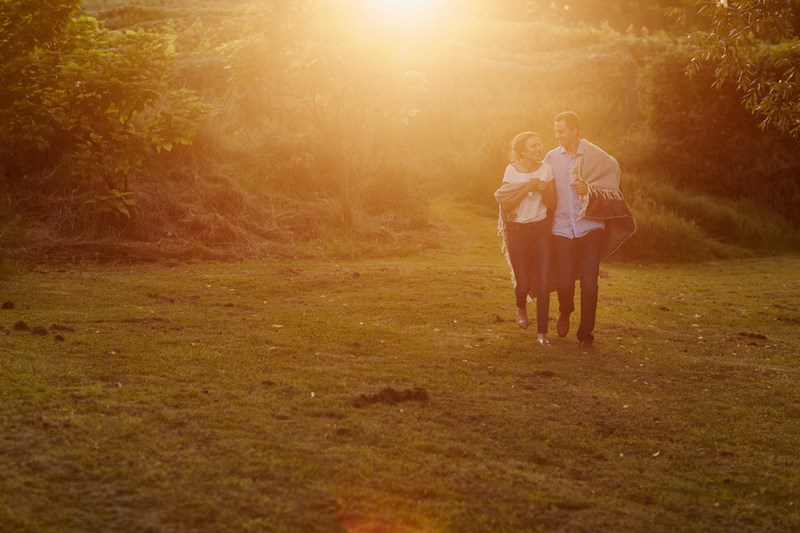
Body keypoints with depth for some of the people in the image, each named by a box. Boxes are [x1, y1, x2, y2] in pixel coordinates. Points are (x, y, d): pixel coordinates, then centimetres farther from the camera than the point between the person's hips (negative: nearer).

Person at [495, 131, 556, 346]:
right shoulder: (512, 170, -5)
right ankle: (521, 307, 36)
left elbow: (551, 204, 4)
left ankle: (542, 332, 2)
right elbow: (505, 204, -10)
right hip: (517, 230, -1)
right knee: (523, 283, -1)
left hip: (541, 229, 2)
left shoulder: (546, 169, 0)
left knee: (543, 283, -6)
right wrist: (528, 187, -17)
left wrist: (544, 189, -15)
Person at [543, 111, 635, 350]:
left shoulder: (598, 159, -4)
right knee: (564, 282, -2)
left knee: (589, 283, -4)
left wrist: (589, 190, -20)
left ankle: (586, 334, 11)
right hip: (562, 228, 2)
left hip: (590, 226, -2)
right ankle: (565, 312, 32)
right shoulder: (552, 158, 4)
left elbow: (614, 194, -4)